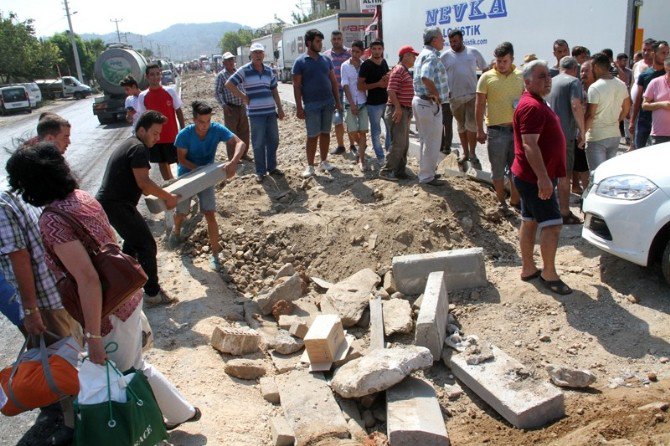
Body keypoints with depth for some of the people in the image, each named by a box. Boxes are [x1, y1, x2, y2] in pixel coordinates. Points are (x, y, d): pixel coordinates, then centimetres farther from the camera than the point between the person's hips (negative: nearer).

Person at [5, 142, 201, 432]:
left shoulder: (52, 221, -24)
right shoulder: (83, 198, 2)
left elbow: (88, 280, -29)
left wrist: (93, 336, -24)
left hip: (110, 313, -9)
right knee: (134, 367, 26)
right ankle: (182, 411, 42)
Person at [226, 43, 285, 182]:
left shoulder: (269, 71, 9)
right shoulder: (244, 70, -6)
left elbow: (274, 91, 14)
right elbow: (229, 84, -7)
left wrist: (280, 108, 11)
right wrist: (243, 97, -7)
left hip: (271, 111, 5)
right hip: (256, 113, -5)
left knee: (273, 141, 11)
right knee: (259, 143, 1)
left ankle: (272, 167, 26)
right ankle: (260, 172, 13)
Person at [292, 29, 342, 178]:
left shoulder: (326, 60, 8)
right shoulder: (300, 62, -4)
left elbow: (333, 81, 12)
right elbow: (297, 86, -6)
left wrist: (337, 101, 7)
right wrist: (299, 107, -11)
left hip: (328, 103, 4)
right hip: (311, 105, -4)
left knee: (325, 133, 10)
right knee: (312, 136, -1)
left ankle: (324, 162, 22)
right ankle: (310, 166, 8)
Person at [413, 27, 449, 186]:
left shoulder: (423, 54, 15)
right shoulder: (432, 56, -18)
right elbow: (426, 77, -35)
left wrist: (439, 93, 18)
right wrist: (436, 94, -23)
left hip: (419, 100, 10)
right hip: (430, 104, -10)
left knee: (427, 140, 20)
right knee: (432, 141, -1)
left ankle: (426, 171, 30)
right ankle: (427, 176, 8)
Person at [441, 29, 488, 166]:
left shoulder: (473, 52, 3)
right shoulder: (446, 56, 2)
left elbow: (485, 70, 11)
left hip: (473, 94, -1)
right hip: (455, 97, 1)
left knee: (472, 124, -7)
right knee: (461, 126, 10)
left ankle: (472, 153, 6)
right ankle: (465, 153, 20)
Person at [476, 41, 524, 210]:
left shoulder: (521, 76, 7)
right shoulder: (487, 77, -2)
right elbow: (479, 105, -2)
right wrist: (480, 130, -5)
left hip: (517, 128, 3)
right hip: (496, 131, -2)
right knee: (498, 169, 6)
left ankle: (514, 200, 25)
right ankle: (501, 201, 20)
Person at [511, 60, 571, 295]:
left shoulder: (536, 103, 17)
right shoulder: (532, 106, -19)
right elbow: (530, 145, -28)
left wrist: (545, 176, 25)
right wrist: (543, 178, -31)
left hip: (529, 177, 11)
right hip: (536, 178, -11)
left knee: (529, 221, 14)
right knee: (553, 224, -5)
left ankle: (528, 268, 23)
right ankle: (549, 274, 6)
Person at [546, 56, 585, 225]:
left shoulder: (551, 82, 16)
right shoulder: (573, 81, -6)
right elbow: (576, 106, -20)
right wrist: (582, 132, -14)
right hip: (565, 134, -7)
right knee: (565, 175, 0)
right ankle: (564, 213, 6)